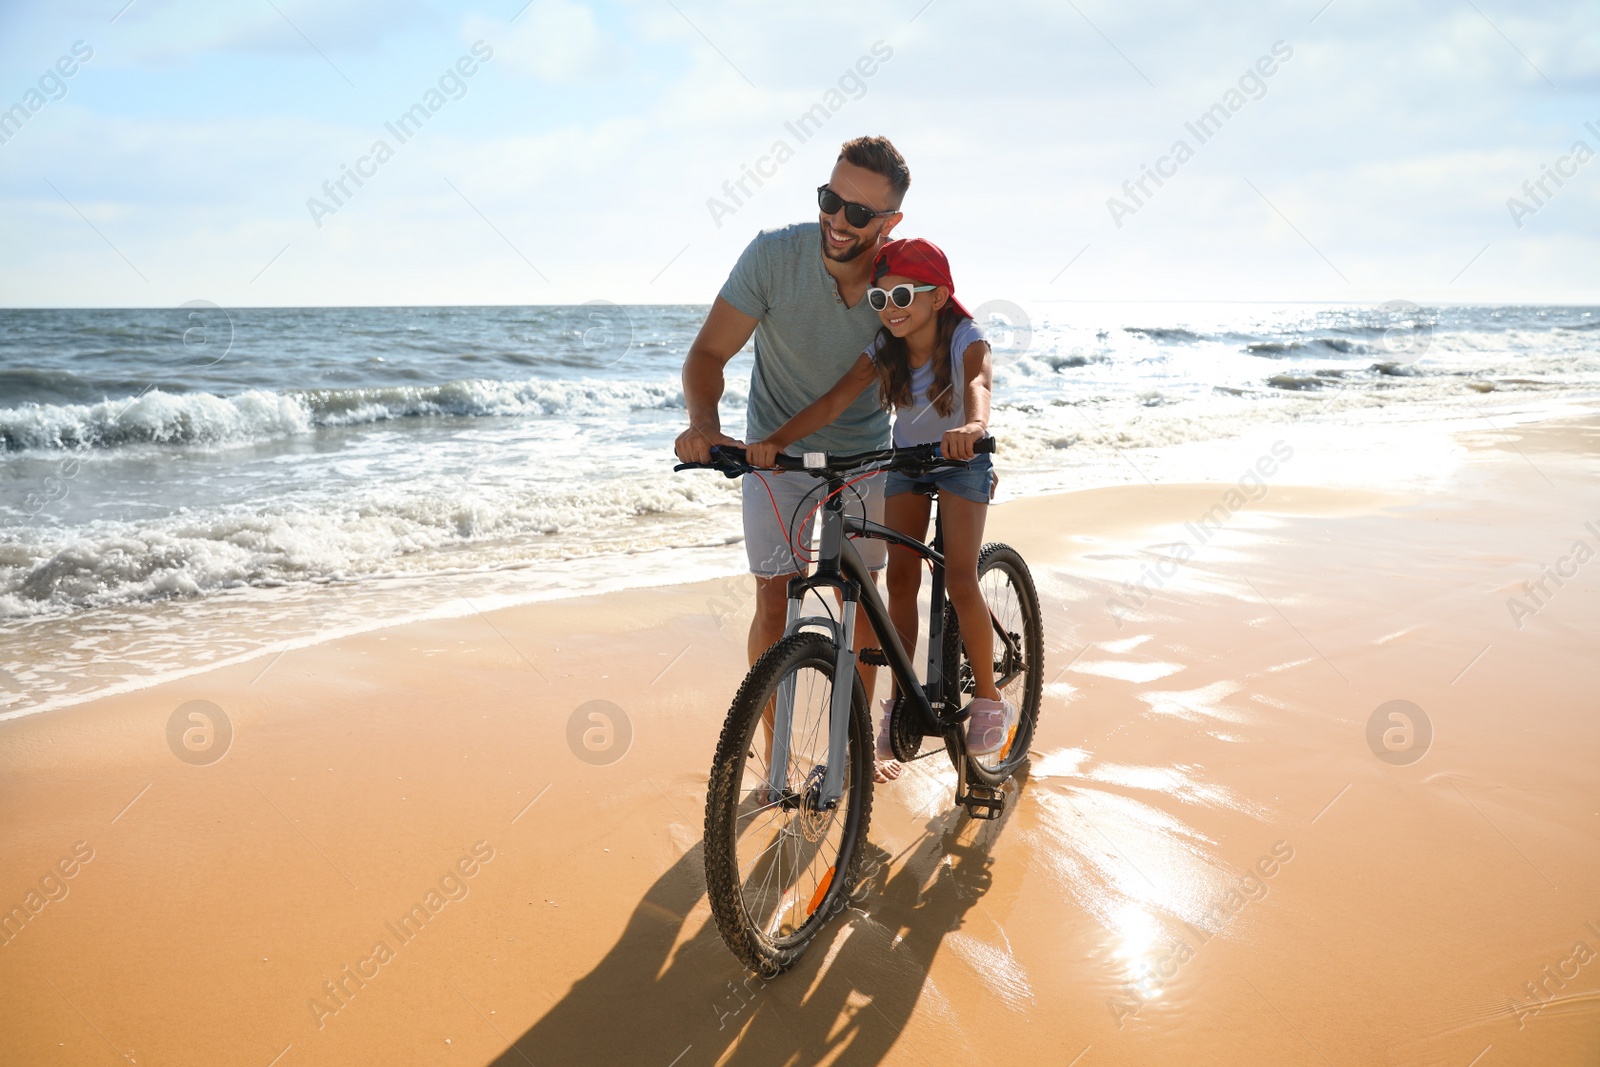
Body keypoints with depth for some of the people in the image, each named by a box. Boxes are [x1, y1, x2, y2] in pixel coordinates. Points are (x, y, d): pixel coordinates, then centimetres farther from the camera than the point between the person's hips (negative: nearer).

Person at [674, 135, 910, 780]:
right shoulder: (775, 254, -26)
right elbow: (710, 351, -22)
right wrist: (704, 424, -43)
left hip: (864, 453, 2)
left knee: (860, 598, 8)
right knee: (776, 597, -7)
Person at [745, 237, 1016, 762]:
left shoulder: (965, 342, -26)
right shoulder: (883, 351, -16)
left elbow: (977, 385, -47)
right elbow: (834, 400, -28)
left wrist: (971, 428, -71)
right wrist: (775, 440, -44)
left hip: (961, 461, -4)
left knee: (959, 579, -14)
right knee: (900, 578, -1)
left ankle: (988, 697, 2)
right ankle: (902, 698, 11)